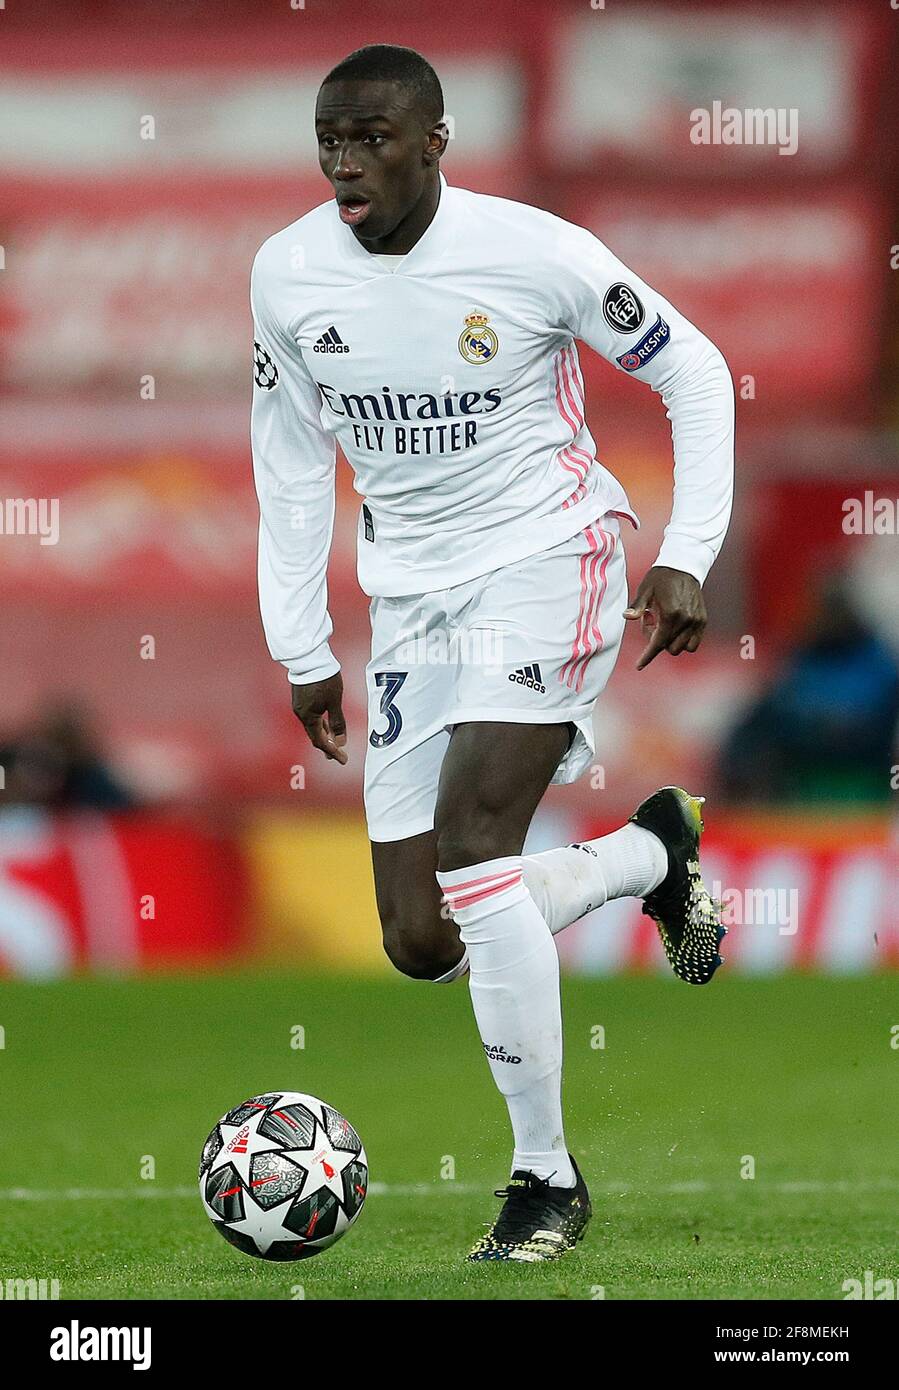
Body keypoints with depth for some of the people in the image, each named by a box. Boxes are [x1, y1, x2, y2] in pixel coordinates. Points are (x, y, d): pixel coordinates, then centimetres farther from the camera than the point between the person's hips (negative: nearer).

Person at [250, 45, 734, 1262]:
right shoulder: (288, 274, -2)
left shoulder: (534, 252, -15)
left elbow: (694, 373, -2)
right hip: (414, 602, 5)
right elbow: (290, 460, 11)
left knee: (466, 848, -25)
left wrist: (686, 559, -9)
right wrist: (303, 652, 11)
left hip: (546, 566, -5)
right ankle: (652, 855, 30)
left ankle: (547, 1179, -13)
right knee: (421, 944, 0)